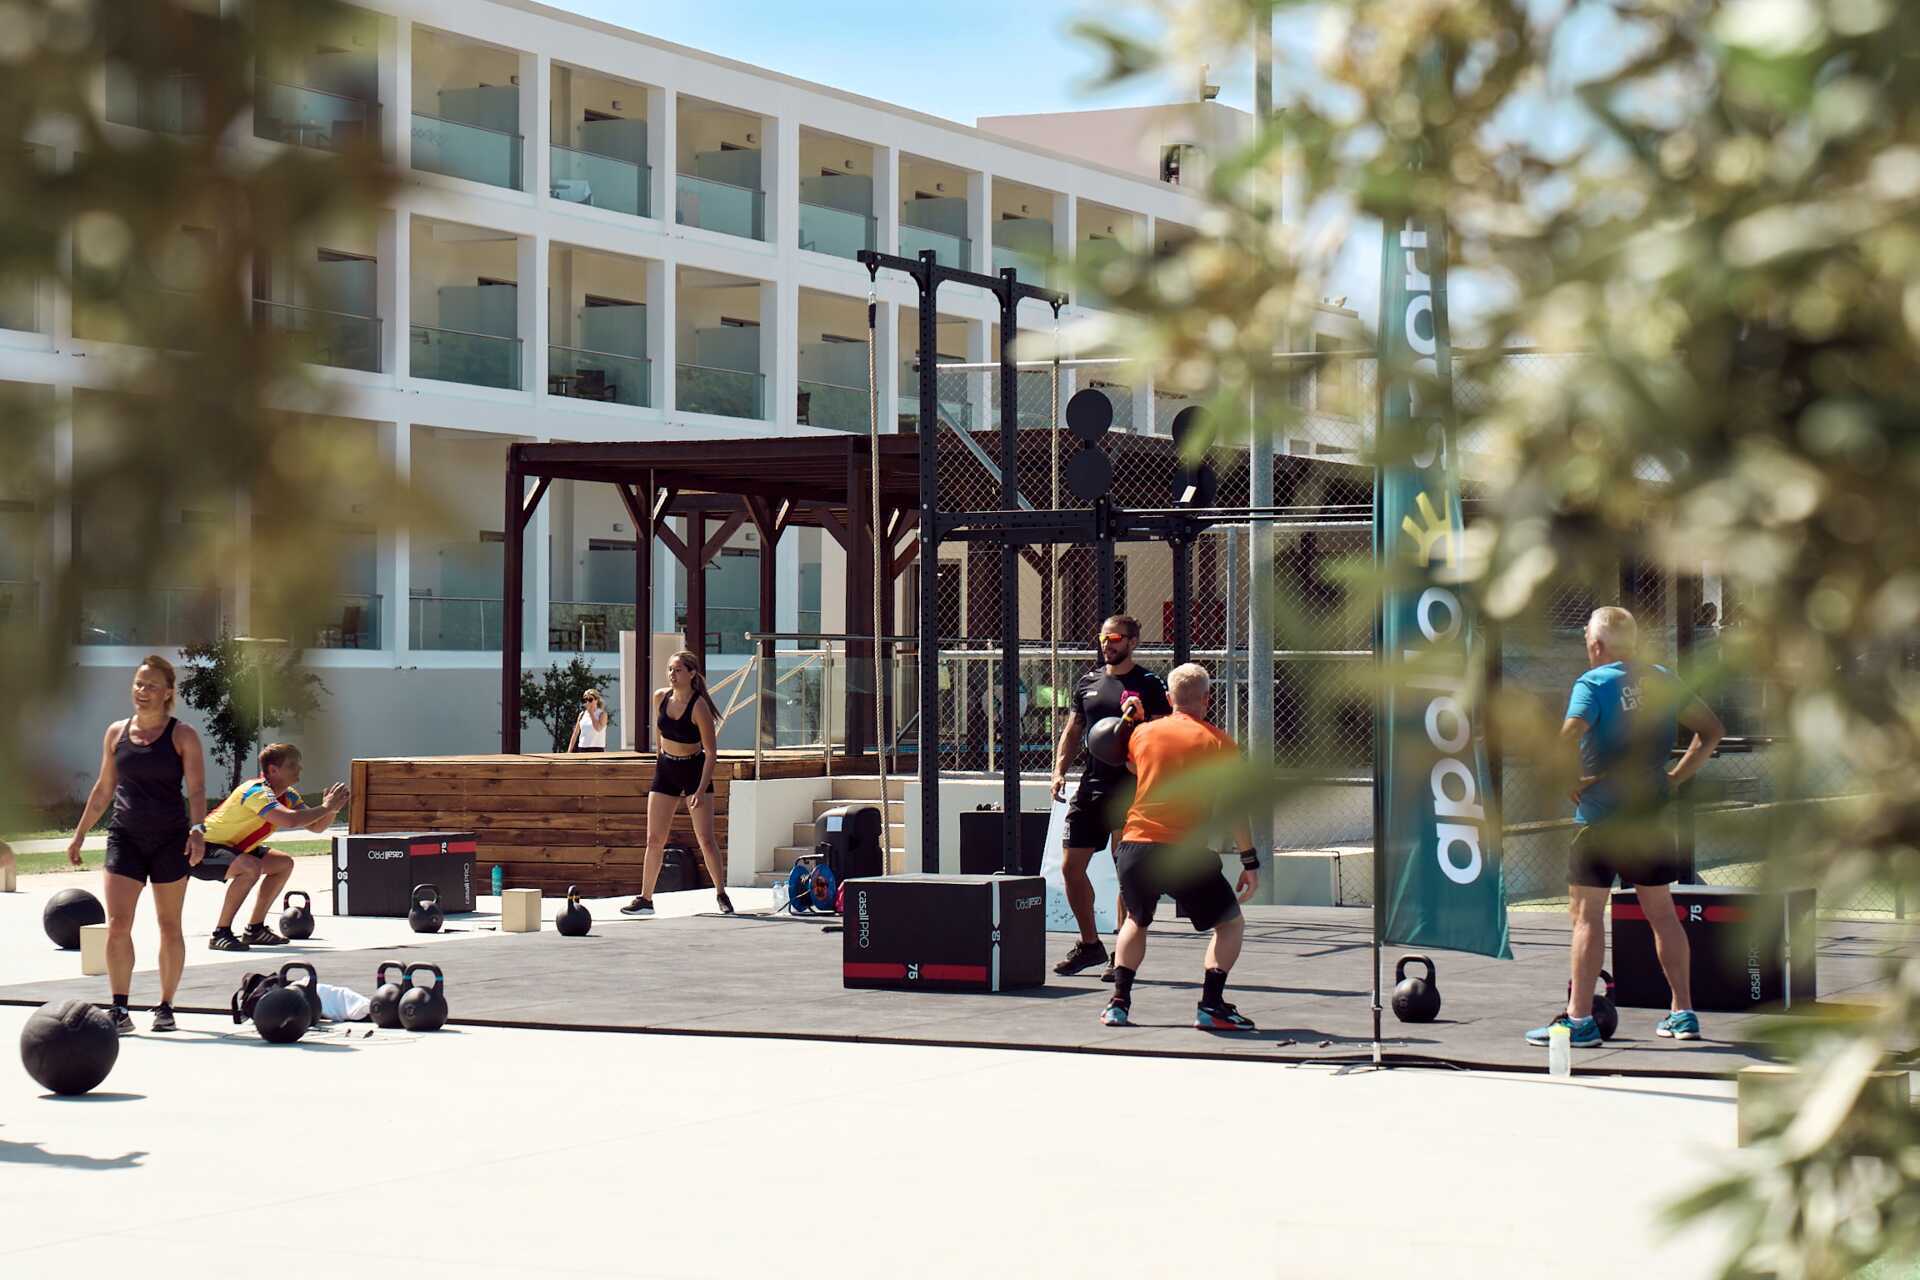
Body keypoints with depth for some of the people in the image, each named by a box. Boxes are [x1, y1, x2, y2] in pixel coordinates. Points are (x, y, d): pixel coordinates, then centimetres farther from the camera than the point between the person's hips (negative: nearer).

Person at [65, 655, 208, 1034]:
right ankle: (119, 1011, -10)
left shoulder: (182, 736, -2)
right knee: (117, 925, -10)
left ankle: (165, 1008, 18)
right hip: (125, 836, 2)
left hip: (170, 840, -2)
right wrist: (80, 833, 16)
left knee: (170, 928, 6)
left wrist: (198, 828, -26)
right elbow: (104, 788, 17)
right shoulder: (116, 733, 8)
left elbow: (196, 789, -10)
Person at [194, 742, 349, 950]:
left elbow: (315, 826, 4)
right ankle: (220, 934, -23)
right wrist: (325, 807, -30)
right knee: (251, 867, -34)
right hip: (202, 850, -10)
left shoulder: (287, 795, 3)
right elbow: (290, 820, -42)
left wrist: (332, 808, -16)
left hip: (230, 848, 10)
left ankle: (255, 930, 16)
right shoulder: (257, 791, -27)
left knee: (284, 864, 11)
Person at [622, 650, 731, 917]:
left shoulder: (699, 706, -20)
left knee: (706, 839, -7)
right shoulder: (660, 697, -4)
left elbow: (711, 752, -18)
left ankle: (721, 894, 8)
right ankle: (645, 899, 7)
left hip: (695, 769, -5)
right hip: (665, 768, 5)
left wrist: (701, 790, -24)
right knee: (654, 839, 2)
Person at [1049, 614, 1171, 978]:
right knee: (1071, 866, 5)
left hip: (1130, 788, -6)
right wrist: (1059, 768, 7)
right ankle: (1090, 944, 21)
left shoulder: (1148, 685, -2)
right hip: (1091, 785, 6)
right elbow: (1073, 729, 20)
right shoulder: (1088, 682, 14)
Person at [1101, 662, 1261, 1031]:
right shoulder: (1218, 743, 0)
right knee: (1231, 923, 14)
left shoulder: (1143, 733, 10)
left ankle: (1118, 1002, 20)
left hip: (1134, 847, 4)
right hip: (1185, 854, -4)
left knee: (1136, 920, 29)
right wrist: (1250, 863, -1)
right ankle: (1211, 1006, 2)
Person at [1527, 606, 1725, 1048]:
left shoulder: (1593, 684, -9)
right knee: (1661, 911, 14)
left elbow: (1568, 739, -26)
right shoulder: (1662, 680, 7)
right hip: (1654, 812, 6)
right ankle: (1684, 1014, 18)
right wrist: (1676, 776, 11)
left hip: (1601, 814, -5)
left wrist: (1574, 781, -11)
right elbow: (1712, 729, 12)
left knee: (1587, 913, -1)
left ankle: (1579, 1019, -4)